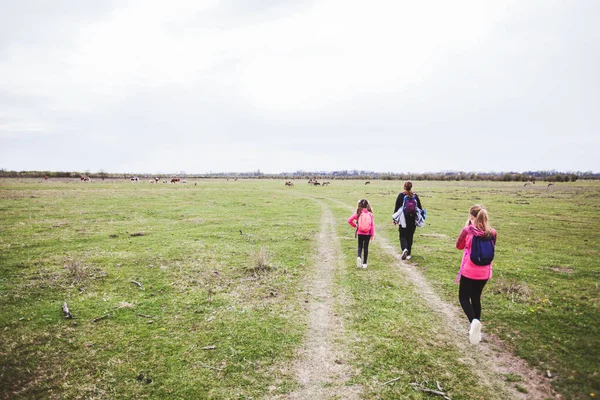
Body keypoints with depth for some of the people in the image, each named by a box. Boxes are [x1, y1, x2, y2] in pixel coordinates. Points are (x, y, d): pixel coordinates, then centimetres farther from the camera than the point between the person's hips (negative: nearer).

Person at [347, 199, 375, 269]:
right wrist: (372, 235, -1)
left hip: (360, 233, -1)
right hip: (367, 234, 1)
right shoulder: (370, 214, -5)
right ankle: (364, 263, 16)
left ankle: (359, 257, -14)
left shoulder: (358, 213, -7)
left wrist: (355, 225, 7)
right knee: (366, 247, 11)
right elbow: (372, 225, -5)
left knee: (360, 246, 15)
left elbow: (349, 220, -9)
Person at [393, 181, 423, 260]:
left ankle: (404, 249, -18)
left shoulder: (401, 195, -6)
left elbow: (396, 208, -4)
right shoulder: (415, 196, 0)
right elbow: (420, 208, 5)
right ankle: (408, 254, 19)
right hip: (413, 220, 2)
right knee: (410, 236, 13)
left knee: (402, 236, 8)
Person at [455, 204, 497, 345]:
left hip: (468, 271, -4)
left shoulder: (468, 231, -17)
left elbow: (459, 246, 0)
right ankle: (476, 328, 25)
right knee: (476, 298, 20)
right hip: (484, 273, 4)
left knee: (463, 297, 10)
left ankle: (473, 321, -16)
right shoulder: (492, 233, -6)